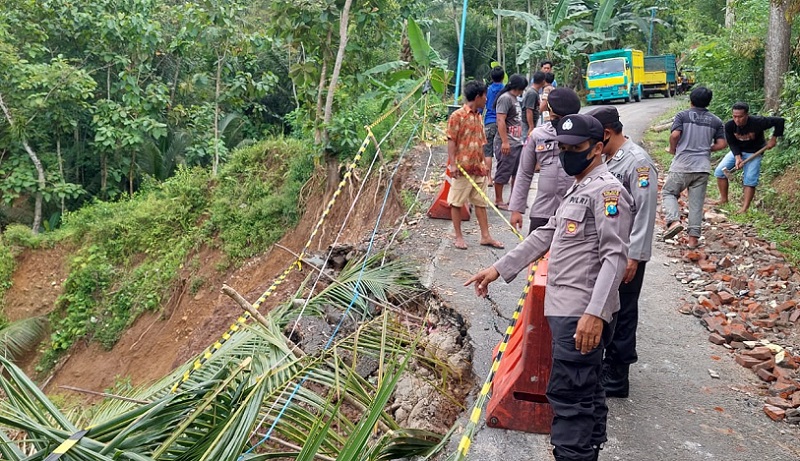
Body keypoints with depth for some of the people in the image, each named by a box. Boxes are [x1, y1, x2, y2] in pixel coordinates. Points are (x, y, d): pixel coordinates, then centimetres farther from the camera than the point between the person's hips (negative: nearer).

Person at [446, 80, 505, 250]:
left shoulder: (479, 116, 14)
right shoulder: (458, 116, -9)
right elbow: (451, 141, -11)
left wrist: (484, 164, 18)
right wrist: (452, 164, -18)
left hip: (478, 168, 8)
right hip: (462, 168, -7)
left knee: (481, 202, 10)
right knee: (457, 202, 3)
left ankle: (485, 236, 16)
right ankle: (459, 237, 11)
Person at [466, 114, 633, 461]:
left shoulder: (607, 190, -12)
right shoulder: (577, 189, 20)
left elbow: (615, 256, -20)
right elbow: (546, 235, 22)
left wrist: (595, 313, -28)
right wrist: (499, 269, 18)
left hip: (583, 314, -10)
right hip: (567, 308, 10)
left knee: (567, 394, -8)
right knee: (585, 393, 17)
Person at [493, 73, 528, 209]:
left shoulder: (515, 99, 16)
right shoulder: (505, 98, -13)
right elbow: (501, 121, -20)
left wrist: (521, 139, 22)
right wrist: (505, 142, -24)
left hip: (517, 142, 10)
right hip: (507, 143, -10)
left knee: (517, 172, 13)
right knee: (503, 172, -2)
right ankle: (498, 200, 8)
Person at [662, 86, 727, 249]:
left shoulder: (683, 115, -1)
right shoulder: (716, 121, 10)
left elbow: (675, 135, -14)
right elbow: (721, 144, 6)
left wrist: (673, 149, 4)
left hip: (682, 165, -3)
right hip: (703, 167, 3)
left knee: (668, 193, 12)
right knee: (696, 203, 7)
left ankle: (674, 221, -13)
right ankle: (694, 237, 7)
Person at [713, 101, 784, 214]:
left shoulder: (757, 122, -30)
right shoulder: (729, 126, -22)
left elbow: (780, 121, -20)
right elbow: (732, 143, -11)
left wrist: (774, 139, -18)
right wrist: (737, 157, -26)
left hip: (754, 153, -3)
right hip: (737, 151, 4)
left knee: (750, 180, -12)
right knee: (720, 171, -7)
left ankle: (745, 209, -9)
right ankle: (724, 200, 6)